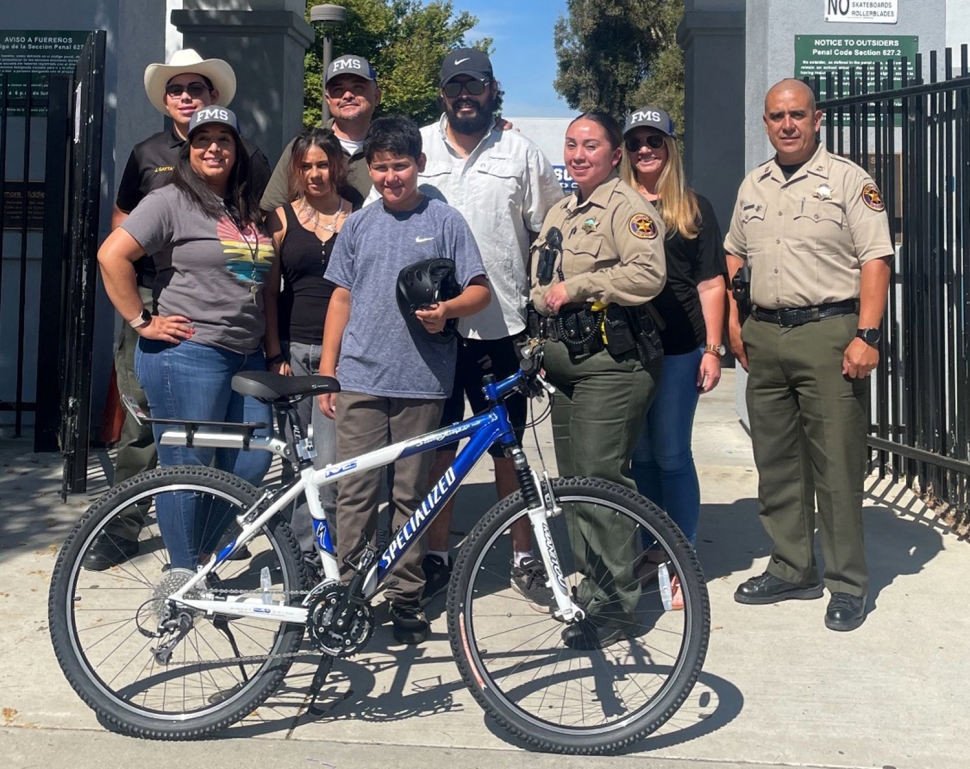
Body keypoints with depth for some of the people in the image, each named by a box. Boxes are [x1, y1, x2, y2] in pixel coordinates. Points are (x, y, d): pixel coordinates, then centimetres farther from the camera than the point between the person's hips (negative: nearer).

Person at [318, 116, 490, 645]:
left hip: (421, 380, -2)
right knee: (354, 491, 1)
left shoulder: (445, 221, 4)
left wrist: (447, 310, -18)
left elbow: (480, 290, 4)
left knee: (412, 493, 5)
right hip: (359, 378, 2)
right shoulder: (357, 225, 13)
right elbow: (341, 298, 15)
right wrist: (326, 372, 10)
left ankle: (405, 597, 17)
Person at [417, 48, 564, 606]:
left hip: (500, 325, 0)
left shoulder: (521, 152, 6)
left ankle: (525, 557, 20)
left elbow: (552, 232, 9)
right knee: (436, 446, 8)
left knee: (509, 447, 7)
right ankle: (437, 558, 21)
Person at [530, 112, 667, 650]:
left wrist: (575, 287, -17)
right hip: (566, 362, 9)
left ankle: (615, 604, -2)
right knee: (572, 478, 12)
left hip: (612, 362, -9)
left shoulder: (628, 207, -7)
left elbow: (648, 275, -23)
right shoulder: (559, 214, 21)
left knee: (600, 477, -11)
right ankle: (590, 582, 24)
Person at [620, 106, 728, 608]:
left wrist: (712, 349, -4)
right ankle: (654, 550, 24)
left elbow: (710, 284, 2)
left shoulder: (693, 209, 5)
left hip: (677, 349, -3)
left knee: (671, 455, -1)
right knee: (640, 454, 10)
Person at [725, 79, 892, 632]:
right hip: (765, 336, 6)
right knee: (776, 461, 11)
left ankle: (848, 584, 9)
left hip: (829, 333, -6)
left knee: (837, 464, -3)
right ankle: (793, 570, 24)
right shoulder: (753, 186, 15)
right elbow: (734, 256, 23)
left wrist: (867, 335, -17)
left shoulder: (849, 180, -3)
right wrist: (734, 322, 13)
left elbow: (876, 260, -9)